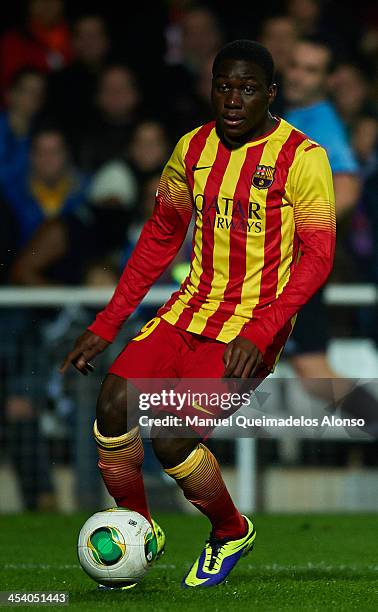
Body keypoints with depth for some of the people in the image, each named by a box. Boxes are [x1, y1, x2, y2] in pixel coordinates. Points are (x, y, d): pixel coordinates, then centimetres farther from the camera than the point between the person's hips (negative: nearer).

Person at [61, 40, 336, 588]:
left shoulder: (301, 157, -10)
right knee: (114, 406, -15)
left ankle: (232, 533, 10)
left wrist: (258, 336, -25)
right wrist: (104, 327, 10)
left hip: (254, 325, -5)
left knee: (171, 439, -19)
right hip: (191, 307, 6)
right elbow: (160, 238, 16)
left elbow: (316, 257, -14)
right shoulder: (194, 148, 7)